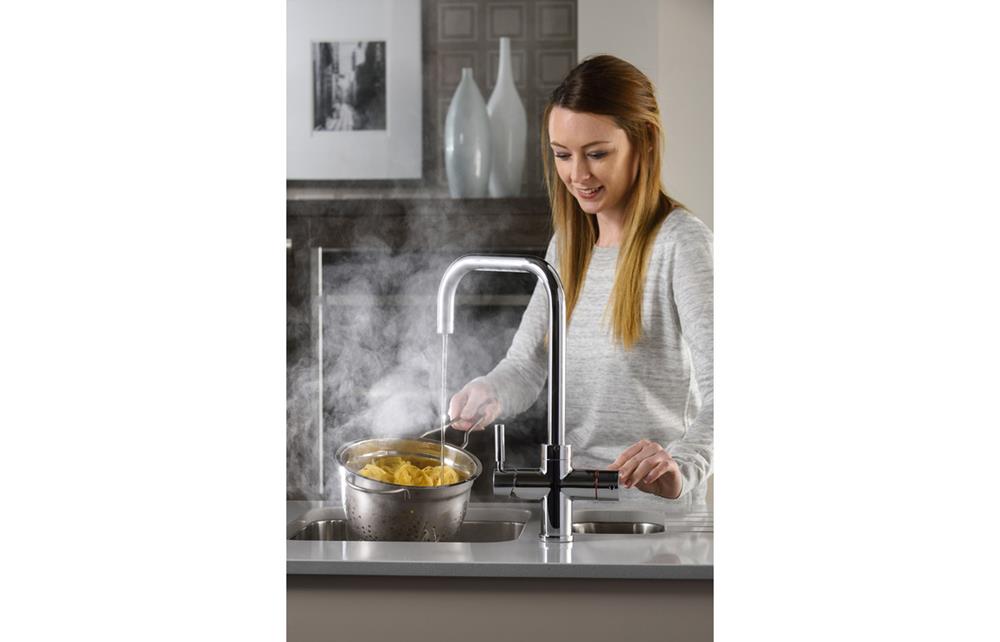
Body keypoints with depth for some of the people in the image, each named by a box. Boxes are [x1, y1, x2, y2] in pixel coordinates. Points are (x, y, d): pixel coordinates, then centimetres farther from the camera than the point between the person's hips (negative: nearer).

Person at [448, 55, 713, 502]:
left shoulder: (681, 242, -8)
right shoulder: (566, 246, 16)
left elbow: (718, 386, -20)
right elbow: (526, 365, 12)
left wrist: (681, 468, -37)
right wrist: (488, 395, -11)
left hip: (650, 500, -7)